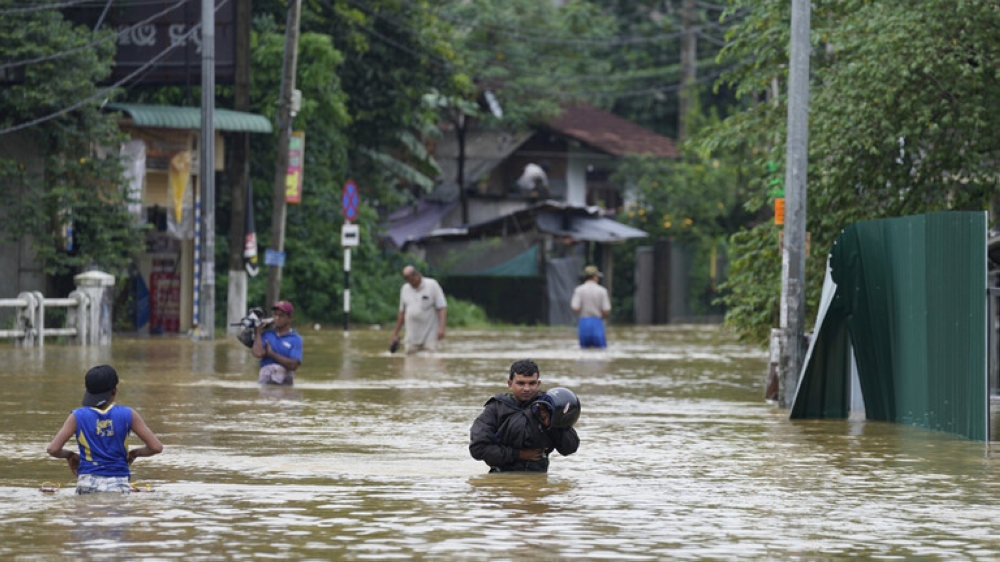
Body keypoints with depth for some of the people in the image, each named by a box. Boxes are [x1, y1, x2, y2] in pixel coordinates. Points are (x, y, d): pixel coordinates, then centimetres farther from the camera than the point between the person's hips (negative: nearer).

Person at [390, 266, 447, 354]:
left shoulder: (432, 285, -3)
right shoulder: (405, 289, 11)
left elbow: (442, 308, -7)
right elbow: (402, 312, 18)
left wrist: (441, 328, -18)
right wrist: (396, 333, 18)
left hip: (429, 337, -4)